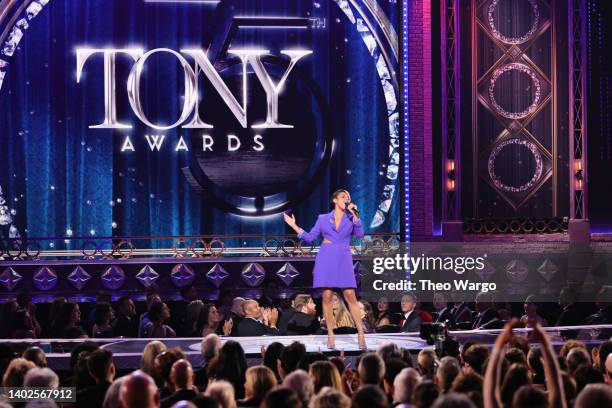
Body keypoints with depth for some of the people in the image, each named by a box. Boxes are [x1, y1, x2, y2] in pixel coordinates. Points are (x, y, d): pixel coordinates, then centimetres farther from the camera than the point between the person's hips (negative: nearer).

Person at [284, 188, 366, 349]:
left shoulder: (351, 218, 12)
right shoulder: (323, 218, 11)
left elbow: (360, 234, -3)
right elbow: (310, 237, 12)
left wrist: (354, 214, -8)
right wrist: (294, 226, 5)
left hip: (344, 260, 0)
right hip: (326, 259, 0)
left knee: (350, 296, -6)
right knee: (327, 296, -4)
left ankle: (361, 334, -4)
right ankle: (330, 334, 3)